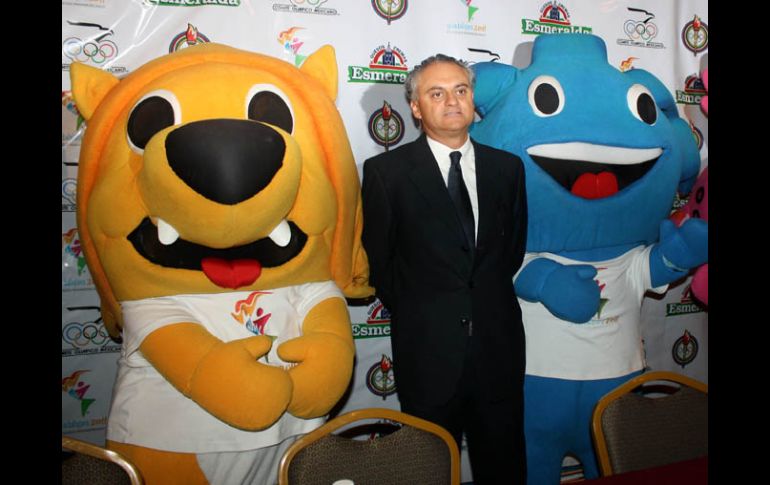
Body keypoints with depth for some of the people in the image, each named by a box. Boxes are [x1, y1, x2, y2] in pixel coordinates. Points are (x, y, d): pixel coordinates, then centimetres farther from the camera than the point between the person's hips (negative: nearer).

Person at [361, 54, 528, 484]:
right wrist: (414, 314, 3)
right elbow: (377, 259, 1)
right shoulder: (386, 170, -4)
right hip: (428, 349, -2)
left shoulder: (508, 167, 6)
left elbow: (516, 246, 13)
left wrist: (490, 301, 8)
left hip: (498, 346, 3)